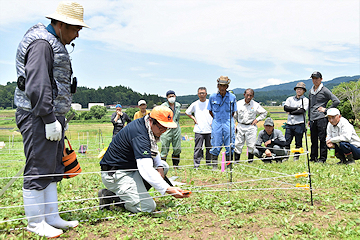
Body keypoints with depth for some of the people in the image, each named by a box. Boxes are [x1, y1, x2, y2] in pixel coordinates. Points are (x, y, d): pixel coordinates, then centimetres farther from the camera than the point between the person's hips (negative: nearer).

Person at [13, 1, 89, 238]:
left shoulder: (55, 44, 21)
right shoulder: (42, 43, -12)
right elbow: (37, 86, -21)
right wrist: (50, 120, -22)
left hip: (52, 116, 11)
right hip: (39, 117, -11)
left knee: (53, 169, 12)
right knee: (39, 169, -3)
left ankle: (52, 217, 22)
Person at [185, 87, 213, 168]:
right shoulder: (195, 104, 6)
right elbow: (187, 112, 19)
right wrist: (193, 118, 6)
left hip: (209, 130, 1)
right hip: (199, 130, -1)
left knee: (209, 148, 8)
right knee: (198, 148, -5)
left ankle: (209, 163, 22)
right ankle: (196, 164, 1)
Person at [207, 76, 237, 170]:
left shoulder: (232, 97, 1)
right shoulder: (212, 97, 1)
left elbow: (233, 111, 11)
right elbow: (210, 111, 11)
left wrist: (227, 119, 5)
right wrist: (217, 119, 7)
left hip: (228, 123, 0)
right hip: (216, 123, 0)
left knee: (230, 146, 3)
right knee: (215, 145, 2)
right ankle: (214, 166, 13)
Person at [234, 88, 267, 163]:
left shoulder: (256, 105, 0)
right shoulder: (238, 103, 2)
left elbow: (264, 113, 12)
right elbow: (234, 114, 18)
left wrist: (257, 119, 3)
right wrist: (238, 120, 8)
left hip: (251, 127, -1)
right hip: (240, 126, 1)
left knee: (251, 145, 0)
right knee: (238, 144, 2)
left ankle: (250, 161, 12)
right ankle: (236, 161, 10)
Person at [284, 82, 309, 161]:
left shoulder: (305, 100, 6)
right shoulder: (290, 99, 17)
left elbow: (302, 111, -9)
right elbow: (285, 107, -1)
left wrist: (291, 112, -3)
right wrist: (297, 108, -8)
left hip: (299, 124, -3)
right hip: (289, 123, 3)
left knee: (298, 142, 2)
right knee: (286, 141, -1)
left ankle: (296, 157, 10)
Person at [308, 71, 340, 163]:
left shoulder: (324, 90, -3)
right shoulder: (310, 91, 16)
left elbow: (337, 101, -7)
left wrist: (326, 109, -7)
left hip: (321, 118, -6)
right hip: (312, 119, 6)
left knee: (322, 139, -2)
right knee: (313, 139, 10)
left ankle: (323, 158, 5)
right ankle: (313, 157, 18)